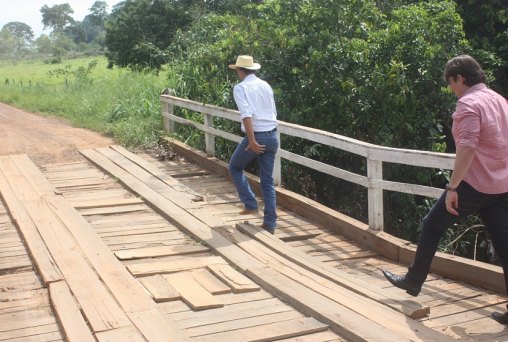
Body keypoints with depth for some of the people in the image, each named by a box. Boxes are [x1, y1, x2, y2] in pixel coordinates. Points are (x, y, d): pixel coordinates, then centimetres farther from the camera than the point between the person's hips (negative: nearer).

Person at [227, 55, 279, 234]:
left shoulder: (240, 88, -6)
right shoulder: (266, 85, 12)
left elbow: (246, 115, -19)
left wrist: (252, 141, -20)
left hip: (256, 136, -6)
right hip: (273, 135, 6)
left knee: (235, 167, 20)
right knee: (268, 180, 10)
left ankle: (250, 204, 13)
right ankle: (270, 223, 11)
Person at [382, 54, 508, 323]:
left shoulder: (468, 104, -13)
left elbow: (467, 148, -24)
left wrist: (452, 187, -24)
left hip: (474, 184, -8)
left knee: (431, 227, 9)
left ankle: (413, 281, 21)